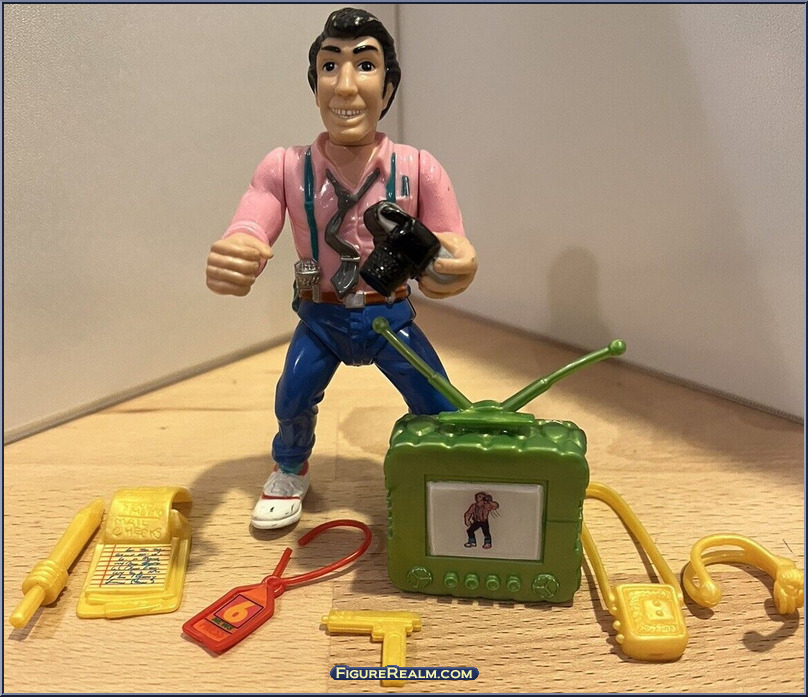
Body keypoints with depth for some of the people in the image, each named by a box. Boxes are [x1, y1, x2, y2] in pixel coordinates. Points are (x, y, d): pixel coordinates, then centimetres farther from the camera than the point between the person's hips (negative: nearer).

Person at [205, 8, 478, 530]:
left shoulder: (419, 169, -15)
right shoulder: (284, 167, -13)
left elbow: (456, 259, -14)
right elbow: (239, 247, -20)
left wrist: (459, 265, -40)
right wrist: (225, 265, -46)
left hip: (391, 316, 0)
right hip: (320, 317, 1)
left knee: (440, 408, -6)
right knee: (293, 398, -12)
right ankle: (291, 472, 25)